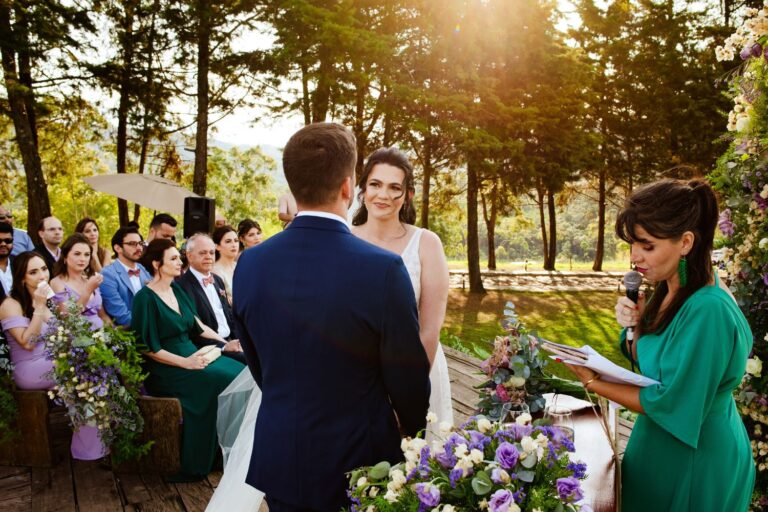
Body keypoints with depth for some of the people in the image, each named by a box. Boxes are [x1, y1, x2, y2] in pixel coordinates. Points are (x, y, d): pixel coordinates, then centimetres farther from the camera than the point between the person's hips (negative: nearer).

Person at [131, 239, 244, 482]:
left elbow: (196, 324, 16)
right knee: (222, 380, -28)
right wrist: (184, 363, -20)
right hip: (166, 369, -7)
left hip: (191, 355, 7)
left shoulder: (177, 289, 12)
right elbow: (147, 348, -13)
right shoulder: (145, 298, -10)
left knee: (240, 373, -14)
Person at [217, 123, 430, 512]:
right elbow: (408, 378, -13)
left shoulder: (249, 265, -10)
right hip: (357, 463, -3)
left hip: (278, 461, 4)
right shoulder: (384, 269, -24)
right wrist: (412, 428, 9)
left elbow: (258, 365, 3)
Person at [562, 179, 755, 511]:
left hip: (695, 461, -8)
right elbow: (646, 362, 7)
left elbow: (670, 405, -25)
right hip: (660, 446, 8)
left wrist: (593, 383, -18)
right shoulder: (670, 291, -3)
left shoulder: (708, 311, -29)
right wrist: (637, 325, -12)